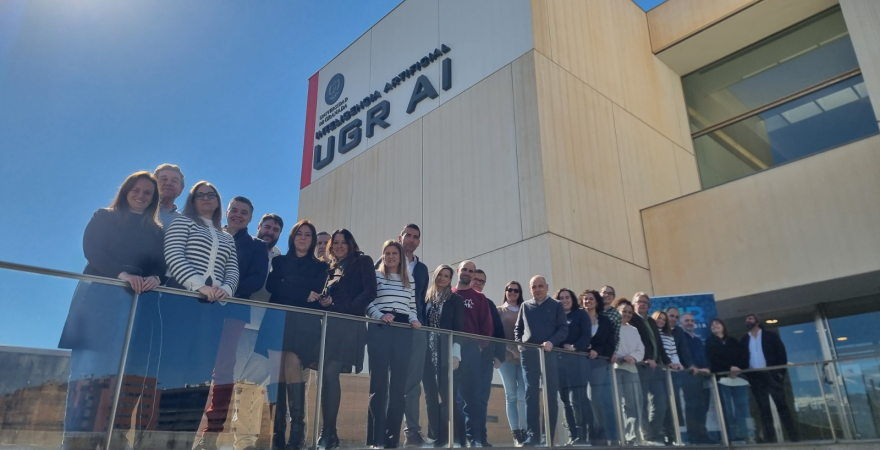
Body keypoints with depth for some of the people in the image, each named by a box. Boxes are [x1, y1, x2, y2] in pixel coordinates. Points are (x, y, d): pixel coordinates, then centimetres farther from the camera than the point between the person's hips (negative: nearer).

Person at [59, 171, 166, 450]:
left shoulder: (156, 231, 18)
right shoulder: (104, 218, 12)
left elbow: (162, 264, 7)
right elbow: (90, 249, -3)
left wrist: (156, 279, -17)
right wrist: (122, 273, -18)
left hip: (136, 300, 2)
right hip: (100, 294, -2)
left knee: (118, 367, -3)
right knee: (90, 364, -9)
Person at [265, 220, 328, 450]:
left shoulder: (320, 267, 15)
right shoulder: (279, 261, 18)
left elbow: (318, 296, 1)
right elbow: (271, 285, 0)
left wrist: (288, 291, -5)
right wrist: (304, 295, -7)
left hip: (305, 324, -2)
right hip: (280, 321, 2)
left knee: (292, 366, -19)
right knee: (280, 370, -7)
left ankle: (297, 428, -17)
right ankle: (278, 431, -3)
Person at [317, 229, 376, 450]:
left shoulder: (362, 262, 8)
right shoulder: (331, 267, 24)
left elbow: (370, 291, -3)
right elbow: (324, 293, 22)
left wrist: (351, 308, -15)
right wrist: (323, 300, -2)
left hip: (348, 324, -6)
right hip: (330, 322, 6)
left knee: (331, 373, -16)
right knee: (326, 375, 1)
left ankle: (328, 431, -11)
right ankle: (328, 431, 8)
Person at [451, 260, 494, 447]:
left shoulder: (479, 297, 11)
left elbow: (487, 324, 5)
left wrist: (483, 344, -5)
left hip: (472, 348, -1)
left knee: (473, 392, -3)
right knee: (455, 392, 5)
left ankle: (476, 436, -2)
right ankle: (457, 435, 11)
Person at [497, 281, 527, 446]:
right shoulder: (499, 310, 9)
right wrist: (512, 349, -11)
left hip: (524, 356, 1)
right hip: (506, 356, -1)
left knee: (523, 395, -4)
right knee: (511, 396, 1)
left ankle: (524, 431, 1)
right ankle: (515, 433, 3)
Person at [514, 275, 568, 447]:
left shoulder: (556, 305, 8)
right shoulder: (525, 306, 15)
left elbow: (563, 329, -1)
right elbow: (518, 328, 16)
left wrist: (551, 342, -17)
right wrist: (519, 343, -1)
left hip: (550, 354, -2)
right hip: (528, 354, 2)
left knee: (551, 395, 1)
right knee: (531, 394, 1)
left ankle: (549, 436, 7)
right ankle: (532, 435, 3)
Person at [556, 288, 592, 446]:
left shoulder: (581, 314, 8)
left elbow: (586, 335, -4)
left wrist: (575, 348, -19)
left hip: (576, 361, -4)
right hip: (559, 361, 4)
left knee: (577, 399, -11)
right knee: (566, 401, 4)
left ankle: (583, 435, -7)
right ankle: (572, 436, 8)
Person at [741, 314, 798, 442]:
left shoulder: (770, 336, 6)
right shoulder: (744, 340, 12)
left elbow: (781, 353, 1)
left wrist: (781, 372, -9)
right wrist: (746, 376, -2)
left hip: (771, 374, -2)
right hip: (755, 377, 2)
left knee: (782, 406, -3)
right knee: (763, 409, 3)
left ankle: (794, 436, 1)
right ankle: (770, 439, 4)